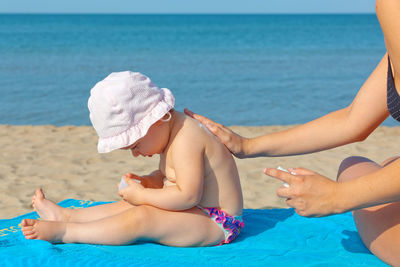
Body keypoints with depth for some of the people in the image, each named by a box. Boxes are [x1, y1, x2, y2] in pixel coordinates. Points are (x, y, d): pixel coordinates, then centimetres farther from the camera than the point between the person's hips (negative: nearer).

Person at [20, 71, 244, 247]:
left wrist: (142, 195, -20)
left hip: (216, 224, -11)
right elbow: (168, 176, 21)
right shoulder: (171, 132, 9)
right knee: (127, 206, 9)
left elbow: (188, 195, -29)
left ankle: (63, 232, -22)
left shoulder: (186, 141, -24)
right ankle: (66, 215, 14)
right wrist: (146, 183, 1)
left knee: (140, 219, -25)